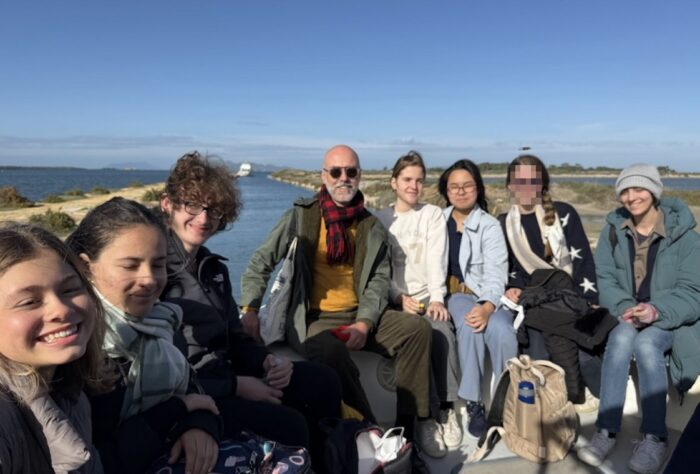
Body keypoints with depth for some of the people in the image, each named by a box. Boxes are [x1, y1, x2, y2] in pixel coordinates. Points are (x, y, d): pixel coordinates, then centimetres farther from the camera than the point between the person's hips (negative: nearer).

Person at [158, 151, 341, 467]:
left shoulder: (214, 267, 11)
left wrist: (267, 361, -7)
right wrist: (236, 386, -19)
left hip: (224, 375, 8)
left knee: (322, 380, 1)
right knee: (288, 424, -24)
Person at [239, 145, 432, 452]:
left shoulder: (372, 228, 8)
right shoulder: (301, 216, -1)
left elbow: (379, 280, 3)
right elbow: (260, 262, 0)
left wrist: (364, 323, -14)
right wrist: (250, 309, -14)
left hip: (359, 315, 4)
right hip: (311, 318, -4)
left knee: (417, 327, -16)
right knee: (331, 350, -36)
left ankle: (406, 426, -6)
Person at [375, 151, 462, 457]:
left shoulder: (433, 214, 12)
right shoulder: (379, 219, 11)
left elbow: (437, 260, -1)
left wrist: (437, 298, -16)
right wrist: (399, 297, -16)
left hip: (428, 295, 1)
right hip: (396, 300, -1)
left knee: (443, 333, -29)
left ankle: (445, 409, -16)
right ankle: (428, 416, -20)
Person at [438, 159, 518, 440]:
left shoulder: (490, 225, 4)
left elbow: (495, 274, -9)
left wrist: (487, 307, -26)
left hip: (486, 296, 0)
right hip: (453, 293, 0)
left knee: (502, 331, -31)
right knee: (469, 326, -33)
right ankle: (474, 403, -21)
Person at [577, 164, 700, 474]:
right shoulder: (613, 229, -1)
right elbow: (604, 279, -4)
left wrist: (656, 310, -30)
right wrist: (625, 308, -22)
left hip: (671, 320, -1)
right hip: (626, 315, 2)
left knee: (646, 344, -33)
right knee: (622, 338, -32)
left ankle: (655, 437, -20)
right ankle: (606, 431, -28)